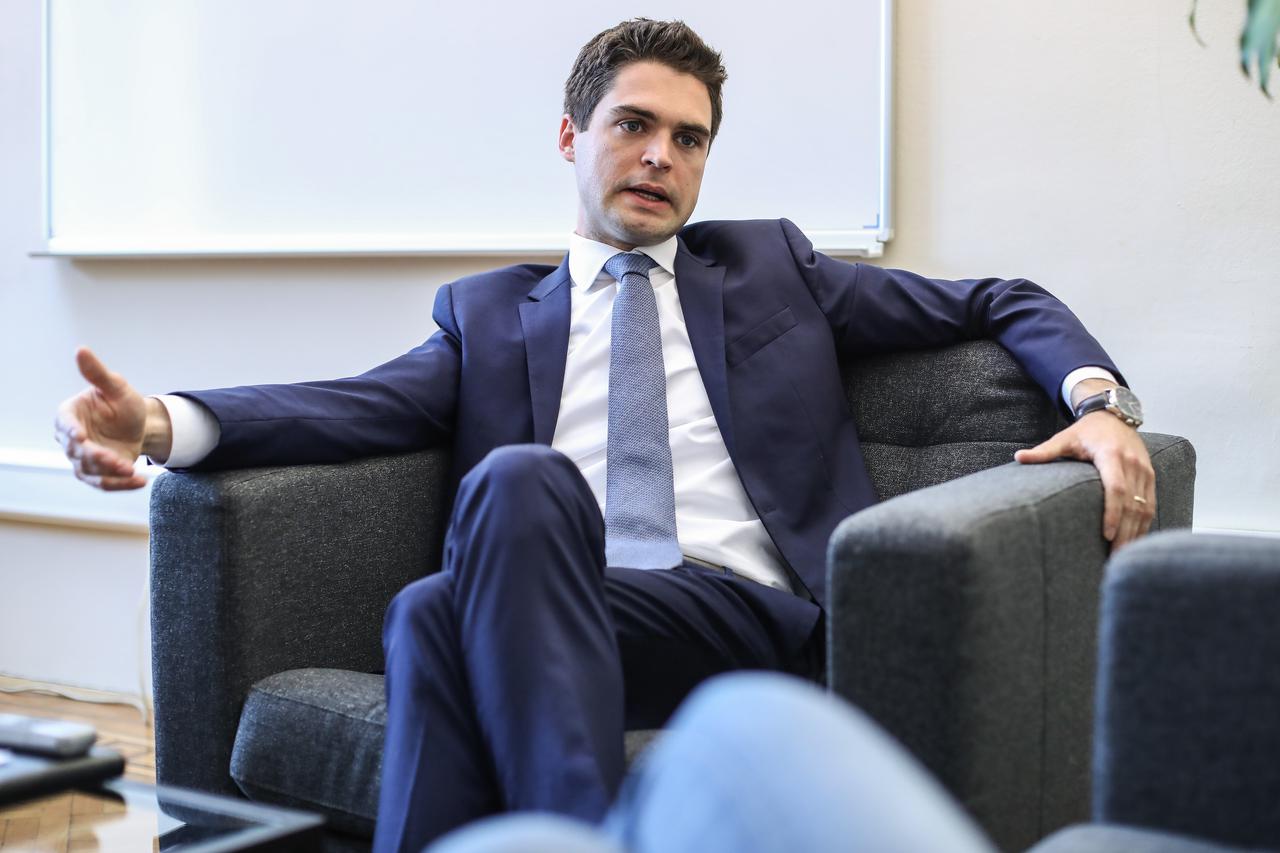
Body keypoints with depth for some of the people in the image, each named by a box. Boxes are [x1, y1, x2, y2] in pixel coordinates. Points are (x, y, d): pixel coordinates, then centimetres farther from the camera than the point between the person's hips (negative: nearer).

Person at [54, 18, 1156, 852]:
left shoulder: (769, 265, 23)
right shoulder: (493, 311, 23)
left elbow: (999, 303, 23)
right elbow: (371, 401, 5)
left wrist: (1100, 399, 0)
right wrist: (164, 422, -14)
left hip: (756, 618, -1)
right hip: (546, 619, 1)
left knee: (518, 478, -31)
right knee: (431, 611, -35)